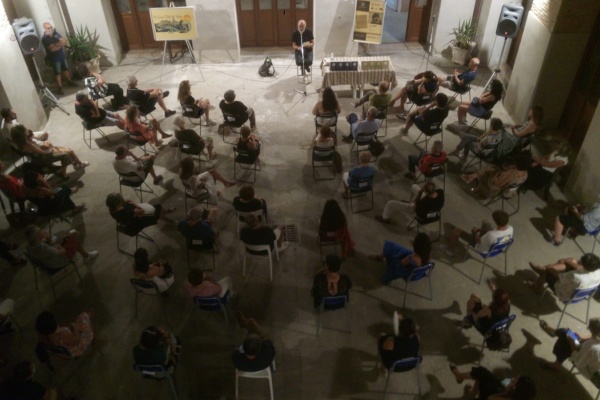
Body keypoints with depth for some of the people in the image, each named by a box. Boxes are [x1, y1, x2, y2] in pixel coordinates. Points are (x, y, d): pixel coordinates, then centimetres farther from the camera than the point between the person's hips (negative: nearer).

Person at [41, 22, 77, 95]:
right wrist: (60, 44, -20)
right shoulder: (45, 38, -19)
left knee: (66, 69, 19)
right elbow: (53, 49, -27)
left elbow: (64, 41, -6)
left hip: (62, 55, 6)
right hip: (54, 58, -6)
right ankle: (60, 88, 4)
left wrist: (57, 45, -22)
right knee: (57, 73, -1)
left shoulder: (55, 34, 0)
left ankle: (70, 82, 38)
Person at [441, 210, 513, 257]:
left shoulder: (491, 235, -45)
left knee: (456, 231, 2)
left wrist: (475, 232, -3)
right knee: (485, 222, 24)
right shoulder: (510, 228, -25)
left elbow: (479, 241, -23)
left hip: (484, 249, -6)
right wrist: (480, 230, 0)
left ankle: (450, 249, 29)